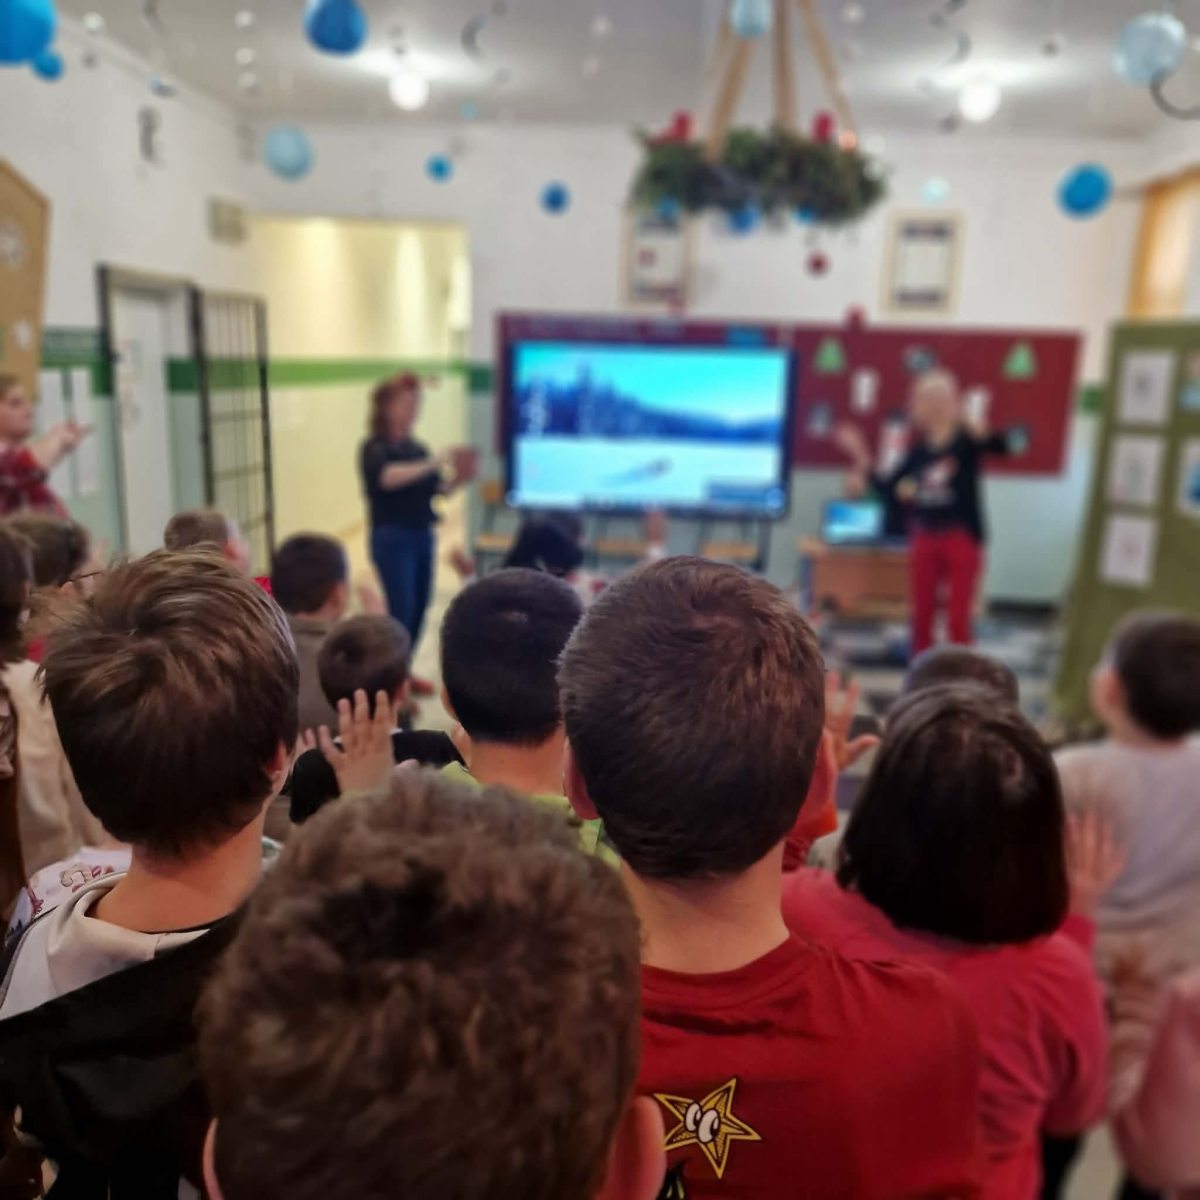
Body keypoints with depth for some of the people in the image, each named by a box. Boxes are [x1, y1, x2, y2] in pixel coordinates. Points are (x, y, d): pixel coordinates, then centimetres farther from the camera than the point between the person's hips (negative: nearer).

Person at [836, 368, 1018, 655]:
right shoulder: (919, 448, 5)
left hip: (962, 537, -5)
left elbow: (1005, 445, -26)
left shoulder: (967, 439, -8)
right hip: (924, 537, 5)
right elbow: (889, 487, 11)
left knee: (958, 618, 2)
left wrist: (980, 432, -43)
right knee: (922, 615, 11)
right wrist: (862, 459, 7)